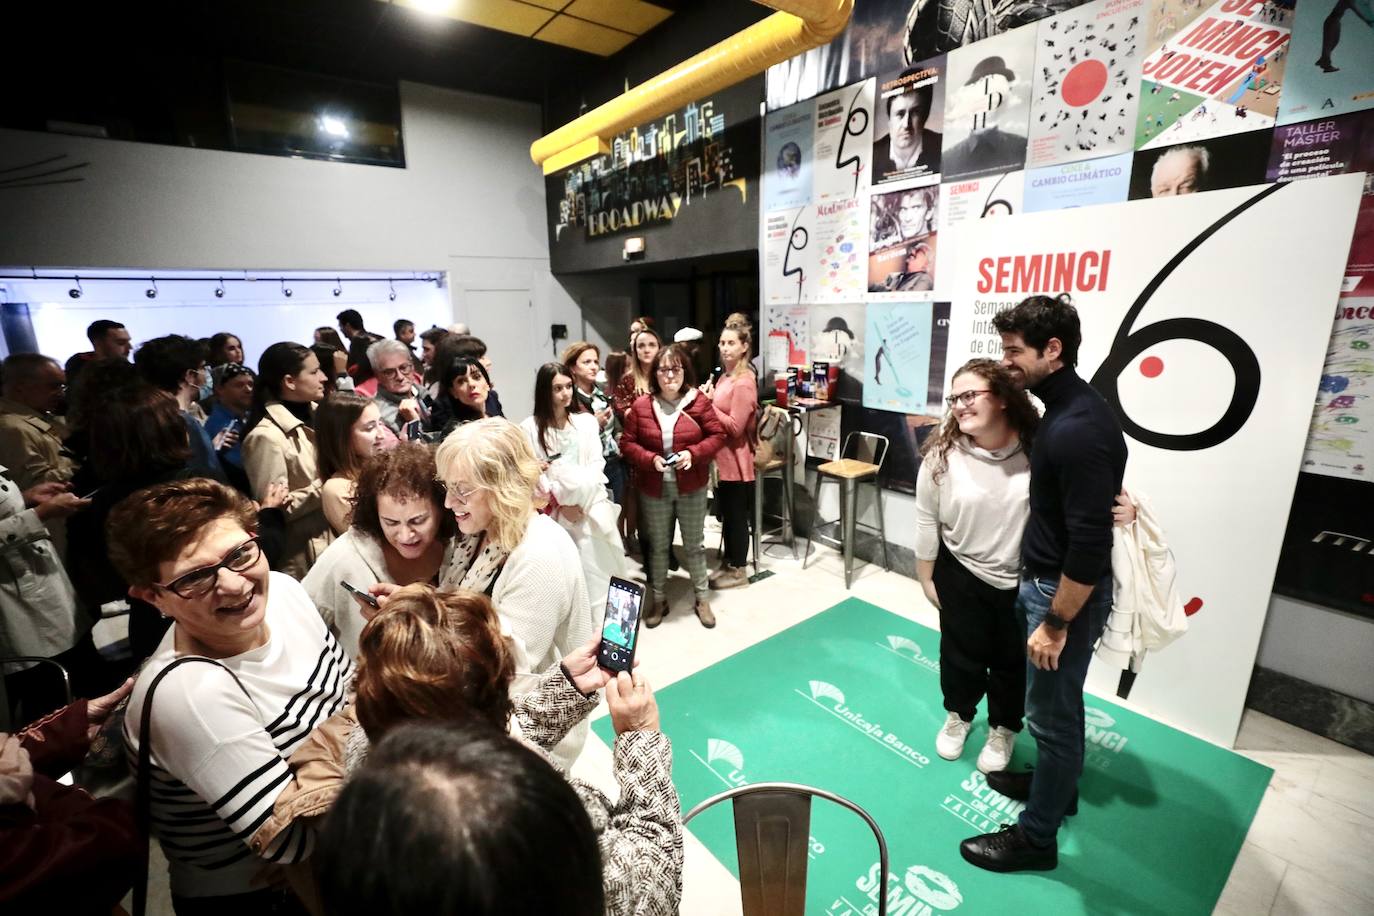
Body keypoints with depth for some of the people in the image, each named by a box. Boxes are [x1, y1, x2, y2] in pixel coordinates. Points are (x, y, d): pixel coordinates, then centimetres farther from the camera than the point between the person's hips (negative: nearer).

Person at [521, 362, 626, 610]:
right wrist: (560, 502, -10)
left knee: (595, 571, 1)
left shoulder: (586, 421, 10)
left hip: (590, 510, 2)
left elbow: (597, 463, 4)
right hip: (553, 513, -2)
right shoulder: (530, 427, 2)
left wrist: (582, 499, -9)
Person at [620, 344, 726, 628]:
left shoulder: (698, 401, -7)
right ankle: (657, 600, 30)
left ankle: (702, 599, 29)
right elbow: (627, 443, -2)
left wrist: (694, 454, -20)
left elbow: (717, 435, -4)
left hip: (691, 488, 0)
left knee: (694, 545, 12)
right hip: (654, 489, 1)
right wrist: (649, 459, -19)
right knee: (658, 546, 14)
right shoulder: (640, 405, -5)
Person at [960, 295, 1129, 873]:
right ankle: (1056, 785, 48)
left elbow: (1090, 545, -28)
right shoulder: (1067, 407, 4)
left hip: (1066, 593, -9)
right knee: (1055, 705, 26)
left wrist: (1055, 623, -19)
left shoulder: (1078, 429, -28)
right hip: (1047, 580, 9)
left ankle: (1036, 836, 28)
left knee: (1051, 713, 8)